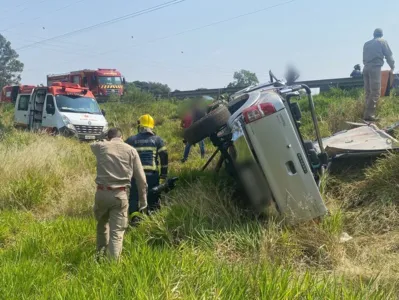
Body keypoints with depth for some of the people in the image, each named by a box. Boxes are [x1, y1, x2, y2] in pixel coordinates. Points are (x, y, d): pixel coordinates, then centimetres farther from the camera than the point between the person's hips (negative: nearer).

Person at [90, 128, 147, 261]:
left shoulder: (101, 147, 7)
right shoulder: (131, 150, 5)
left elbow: (92, 144, 35)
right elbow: (141, 178, 3)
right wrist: (143, 199, 10)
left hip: (102, 192, 2)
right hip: (120, 195, -2)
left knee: (102, 223, 26)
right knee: (117, 232, 2)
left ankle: (101, 255, 37)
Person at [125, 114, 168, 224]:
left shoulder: (131, 140, 9)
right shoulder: (157, 140, 9)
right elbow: (164, 157, 4)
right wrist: (164, 175, 8)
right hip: (152, 174, 0)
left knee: (134, 196, 6)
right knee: (153, 197, 13)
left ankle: (134, 217, -9)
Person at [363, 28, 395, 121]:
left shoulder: (367, 44, 23)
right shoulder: (382, 41, 8)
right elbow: (389, 55, 8)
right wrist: (392, 66, 20)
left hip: (366, 68, 6)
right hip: (375, 68, -6)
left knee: (368, 92, 7)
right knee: (375, 92, -11)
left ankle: (368, 113, 2)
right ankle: (369, 114, -21)